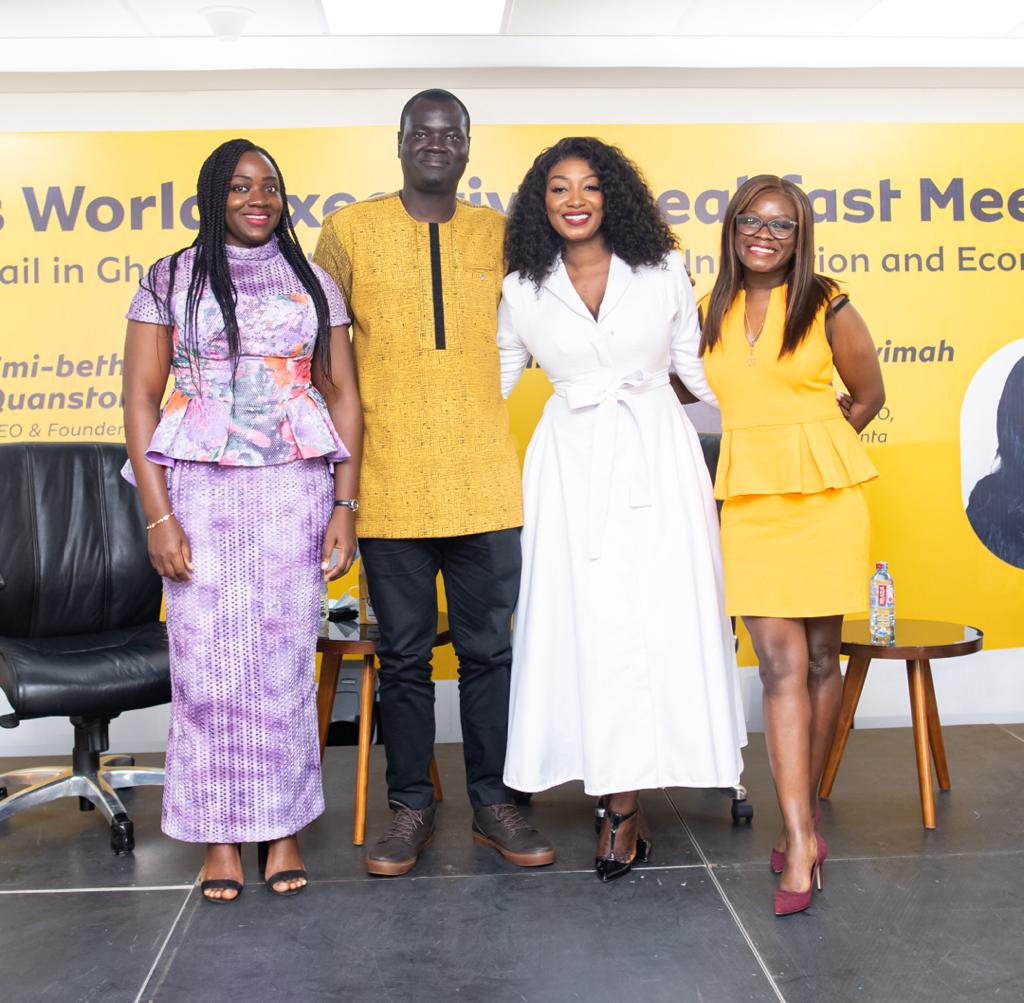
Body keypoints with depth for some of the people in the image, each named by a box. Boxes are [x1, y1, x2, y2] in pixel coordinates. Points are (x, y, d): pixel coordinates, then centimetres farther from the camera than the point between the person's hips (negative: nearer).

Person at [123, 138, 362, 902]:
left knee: (286, 654, 1)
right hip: (200, 488, 0)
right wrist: (159, 516, -6)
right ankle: (221, 836, 14)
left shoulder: (314, 284, 11)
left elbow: (344, 395, 9)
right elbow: (141, 396, 3)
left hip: (296, 487, 1)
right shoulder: (171, 280, 7)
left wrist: (346, 506, 0)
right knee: (207, 658, -1)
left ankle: (284, 826, 16)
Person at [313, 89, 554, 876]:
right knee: (404, 655, 8)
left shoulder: (501, 234, 10)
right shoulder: (350, 230, 6)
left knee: (490, 648, 9)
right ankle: (411, 807, 23)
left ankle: (493, 803, 23)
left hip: (486, 483, 1)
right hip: (391, 483, -1)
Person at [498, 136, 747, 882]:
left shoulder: (663, 270, 5)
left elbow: (694, 361, 12)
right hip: (572, 464, 1)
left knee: (655, 618, -5)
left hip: (656, 456, 0)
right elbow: (497, 374, 15)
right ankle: (623, 811, 7)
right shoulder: (523, 290, 6)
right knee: (584, 621, -3)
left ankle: (622, 806, 3)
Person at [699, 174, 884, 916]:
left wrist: (807, 445, 11)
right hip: (749, 500, 2)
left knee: (820, 658, 6)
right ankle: (801, 838, -2)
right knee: (781, 663, -5)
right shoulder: (714, 313, 9)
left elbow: (869, 396, 10)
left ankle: (801, 816, 23)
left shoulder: (826, 307, -1)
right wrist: (766, 449, 8)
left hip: (824, 496, -1)